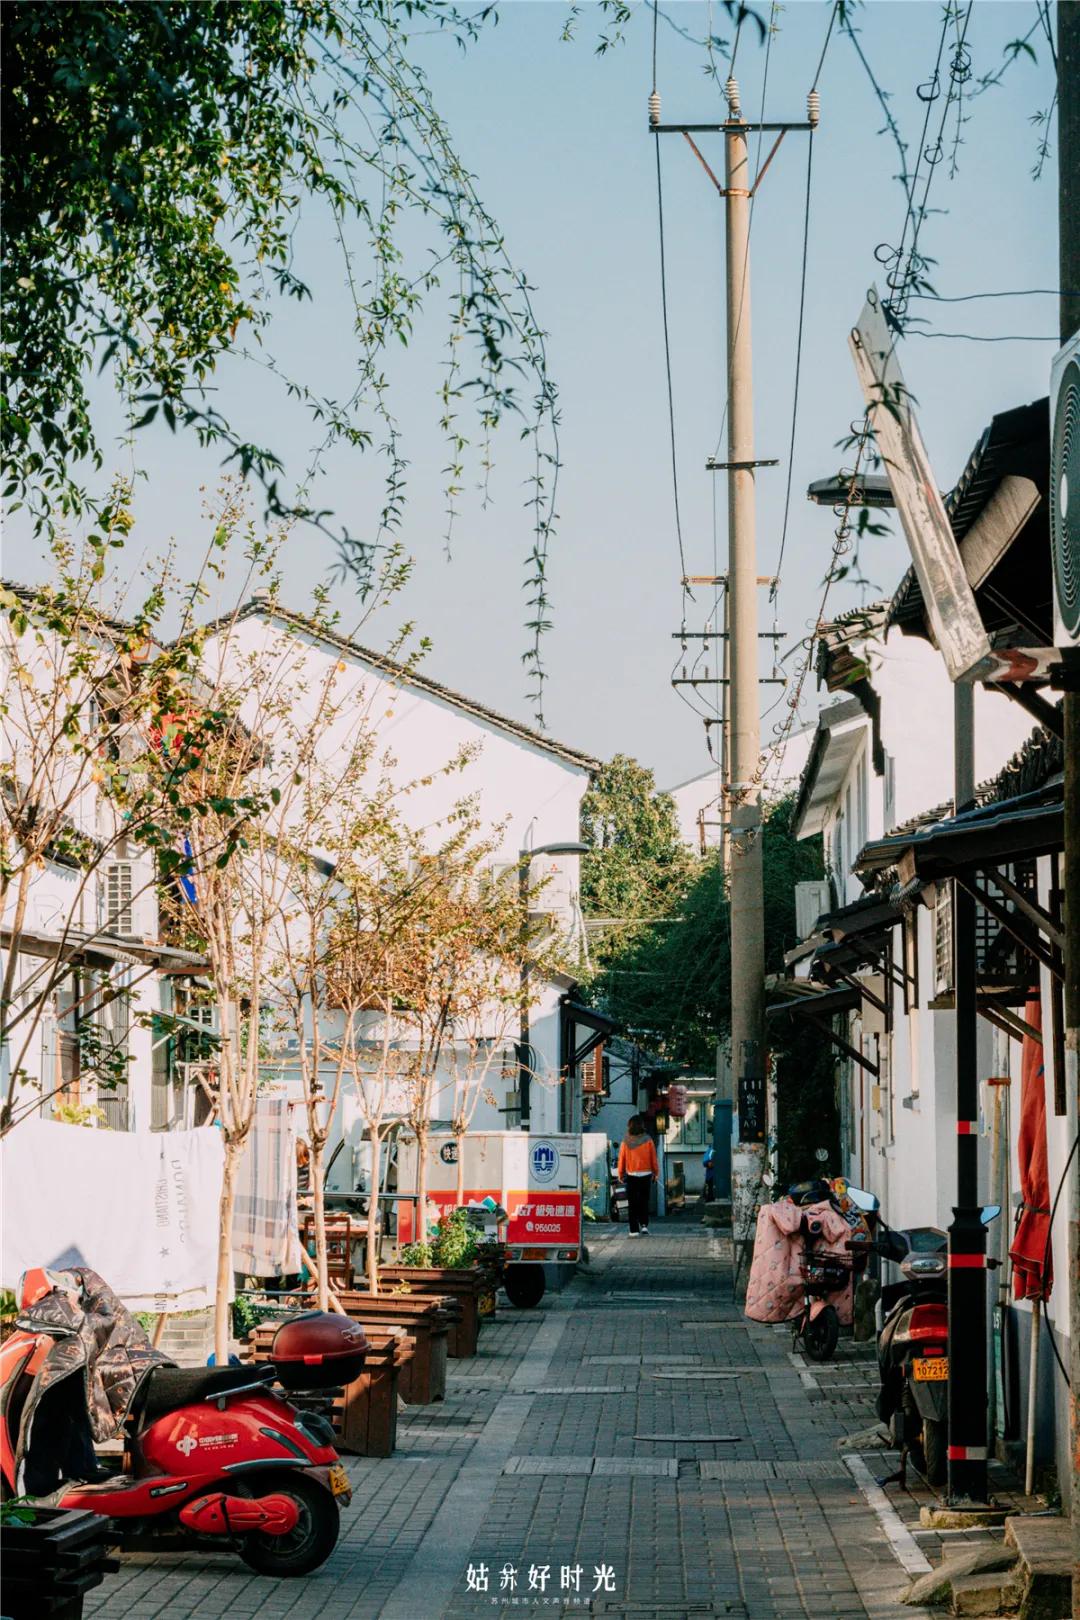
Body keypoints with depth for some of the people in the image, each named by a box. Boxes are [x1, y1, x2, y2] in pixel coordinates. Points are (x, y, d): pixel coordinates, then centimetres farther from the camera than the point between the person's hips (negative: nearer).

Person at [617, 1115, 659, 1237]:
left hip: (631, 1176, 0)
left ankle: (634, 1230, 4)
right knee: (644, 1202, 13)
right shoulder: (648, 1140, -7)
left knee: (632, 1204, 6)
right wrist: (656, 1173, 12)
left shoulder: (625, 1142, -6)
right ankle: (644, 1224, -2)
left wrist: (621, 1175, 11)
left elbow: (621, 1160, -1)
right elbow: (653, 1159, -1)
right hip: (646, 1175, 0)